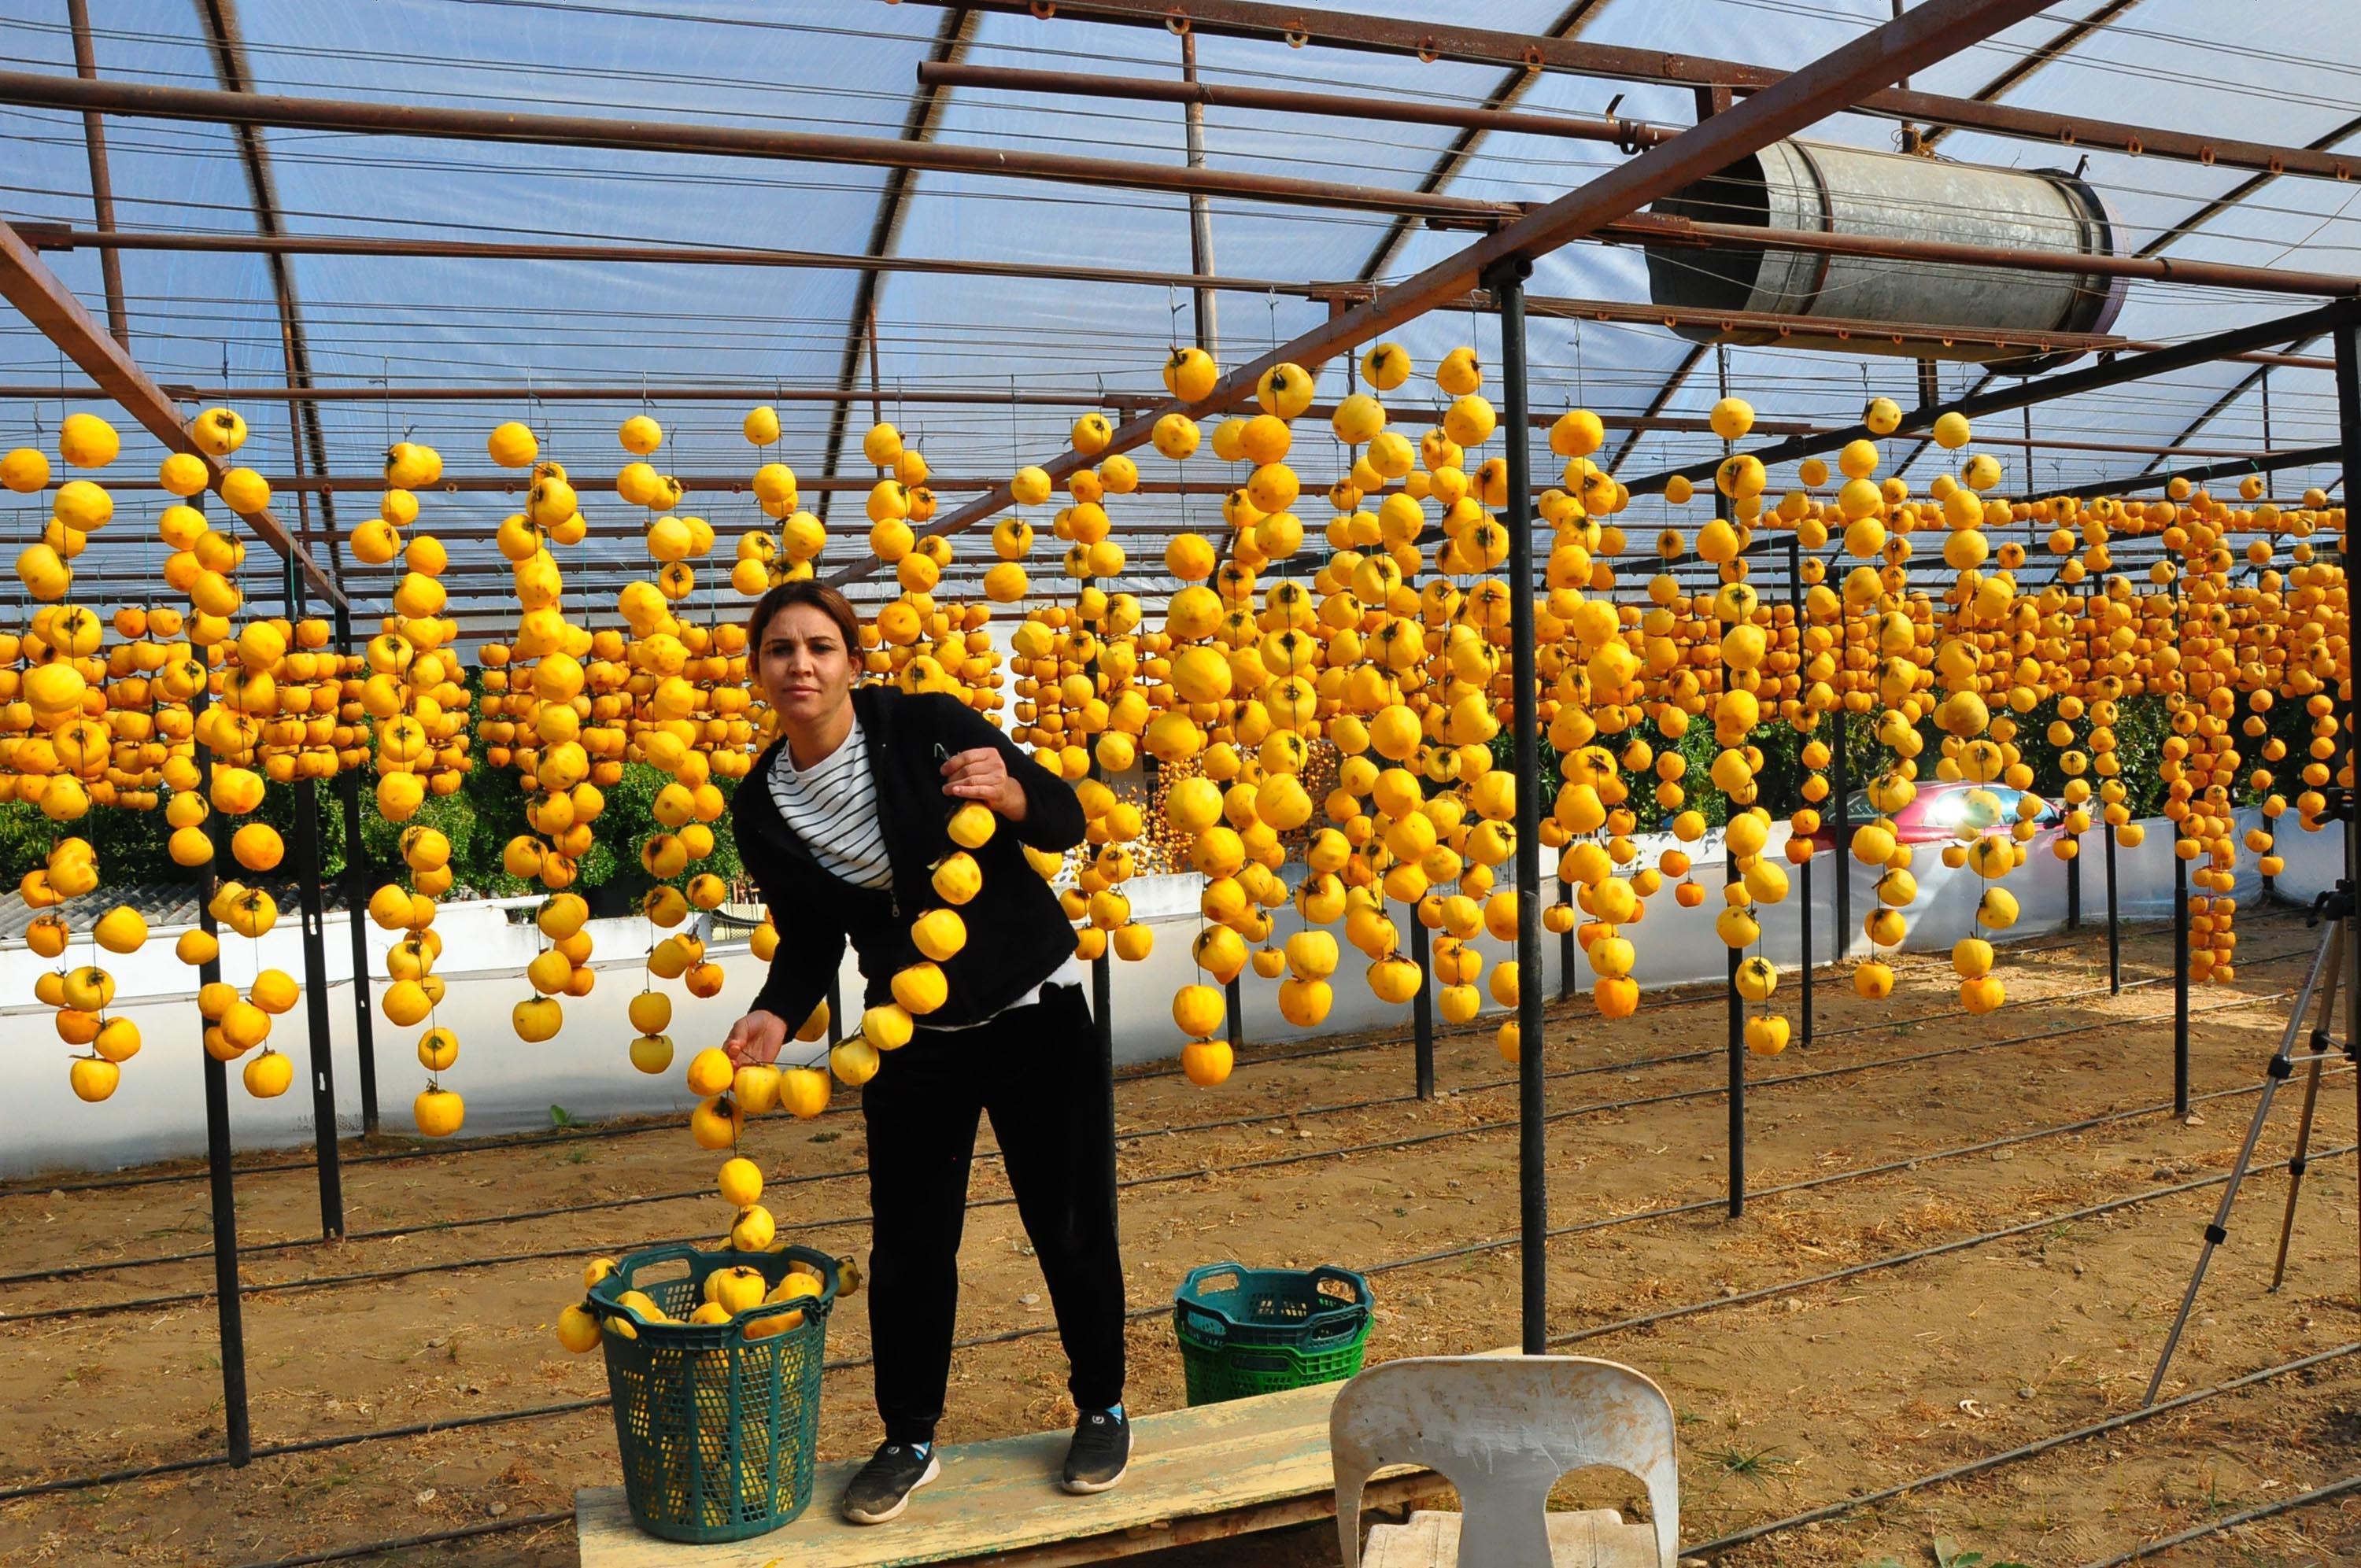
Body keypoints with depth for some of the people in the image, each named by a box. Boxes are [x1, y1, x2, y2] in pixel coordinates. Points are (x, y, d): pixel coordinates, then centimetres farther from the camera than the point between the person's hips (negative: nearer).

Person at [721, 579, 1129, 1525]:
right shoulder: (763, 806, -5)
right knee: (909, 1243, 7)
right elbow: (810, 937, 4)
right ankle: (909, 1442, 29)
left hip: (1035, 1011, -3)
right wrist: (777, 1014, -14)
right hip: (913, 1039, 3)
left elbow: (1067, 819, -13)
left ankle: (1102, 1411, 29)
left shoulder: (926, 725, -17)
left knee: (1071, 1226, 6)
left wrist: (1009, 795, -34)